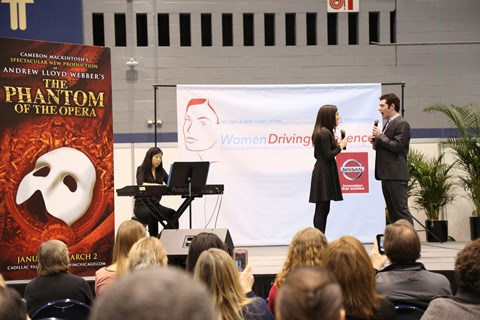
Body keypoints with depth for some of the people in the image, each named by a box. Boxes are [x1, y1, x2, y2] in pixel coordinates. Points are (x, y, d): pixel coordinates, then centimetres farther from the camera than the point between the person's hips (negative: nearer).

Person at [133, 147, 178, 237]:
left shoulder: (161, 171, 14)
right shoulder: (141, 169, -2)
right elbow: (140, 184, -21)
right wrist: (157, 185, -37)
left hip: (156, 204, 5)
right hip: (142, 205, -5)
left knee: (173, 214, -26)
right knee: (152, 214, -39)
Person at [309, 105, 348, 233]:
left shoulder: (320, 132, 15)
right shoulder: (325, 133, -15)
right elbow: (328, 155, -19)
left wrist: (336, 145, 12)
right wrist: (340, 146, -7)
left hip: (322, 172, 10)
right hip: (324, 173, -10)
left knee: (323, 210, 10)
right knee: (322, 210, -7)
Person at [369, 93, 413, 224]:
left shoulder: (402, 124, -10)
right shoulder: (389, 123, 19)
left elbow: (396, 146, -20)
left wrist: (381, 136, -12)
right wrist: (376, 142, 4)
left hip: (396, 175, -10)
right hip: (387, 174, 10)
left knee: (401, 210, -9)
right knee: (392, 211, 12)